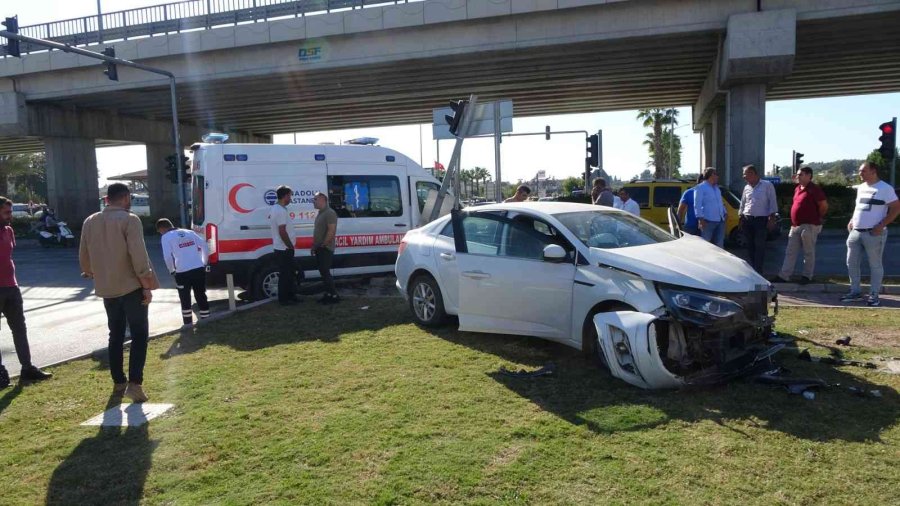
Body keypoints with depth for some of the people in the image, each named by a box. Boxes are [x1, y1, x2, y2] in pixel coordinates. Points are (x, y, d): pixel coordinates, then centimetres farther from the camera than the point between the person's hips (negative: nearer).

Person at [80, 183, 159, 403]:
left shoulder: (90, 222, 7)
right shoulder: (129, 220, -12)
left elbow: (84, 258, 13)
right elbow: (139, 256, -18)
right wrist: (147, 286, -12)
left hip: (107, 289, 6)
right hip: (131, 287, -6)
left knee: (116, 335, 16)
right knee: (139, 334, 1)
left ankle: (118, 382, 21)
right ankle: (134, 383, -8)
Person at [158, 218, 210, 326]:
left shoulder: (166, 237, 1)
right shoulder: (189, 232, 15)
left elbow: (167, 256, -8)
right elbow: (204, 246, 10)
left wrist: (171, 270, 7)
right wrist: (204, 263, 18)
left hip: (183, 272, -4)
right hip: (199, 269, 4)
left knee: (185, 299, 12)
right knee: (201, 296, 14)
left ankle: (188, 325, 17)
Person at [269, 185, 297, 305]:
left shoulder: (275, 209, 13)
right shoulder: (281, 211, -20)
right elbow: (282, 232, -25)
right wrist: (290, 246, -16)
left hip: (281, 248, 10)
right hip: (284, 249, -10)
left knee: (289, 273, 17)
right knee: (285, 274, -2)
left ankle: (289, 296, 25)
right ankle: (284, 299, 6)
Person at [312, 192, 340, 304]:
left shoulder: (330, 213, -15)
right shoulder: (320, 213, 16)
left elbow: (332, 231, -23)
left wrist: (323, 245, -22)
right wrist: (314, 246, 17)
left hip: (326, 249, -10)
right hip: (319, 249, 10)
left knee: (325, 272, -9)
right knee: (323, 272, 12)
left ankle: (334, 296, -4)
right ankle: (328, 294, 18)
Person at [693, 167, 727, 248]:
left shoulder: (717, 188, 21)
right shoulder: (700, 187, -3)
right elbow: (697, 205, -11)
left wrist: (724, 213, 14)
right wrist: (701, 219, -19)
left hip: (720, 220, 8)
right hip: (708, 221, -8)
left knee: (719, 244, 12)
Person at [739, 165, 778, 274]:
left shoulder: (767, 185, -2)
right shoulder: (746, 188, 14)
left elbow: (772, 202, -4)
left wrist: (772, 219, -10)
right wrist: (741, 219, 14)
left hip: (761, 220, -5)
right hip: (747, 220, 5)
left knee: (759, 246, -7)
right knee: (750, 246, 9)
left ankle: (758, 271, -6)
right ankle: (752, 268, 18)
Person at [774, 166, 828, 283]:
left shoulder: (814, 189, -11)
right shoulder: (797, 189, 13)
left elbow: (824, 206, -12)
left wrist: (817, 218, -1)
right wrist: (793, 223, 15)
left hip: (809, 226, -8)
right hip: (795, 226, 8)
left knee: (808, 252, 3)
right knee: (790, 252, 7)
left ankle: (807, 276, 13)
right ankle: (784, 275, 10)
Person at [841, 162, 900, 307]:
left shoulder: (885, 188, -9)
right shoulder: (861, 187, 13)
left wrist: (881, 225, -17)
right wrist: (852, 221, 12)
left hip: (873, 233, -7)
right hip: (855, 232, 7)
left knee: (875, 265, 2)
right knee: (851, 263, 9)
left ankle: (874, 296, 9)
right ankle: (855, 292, 20)